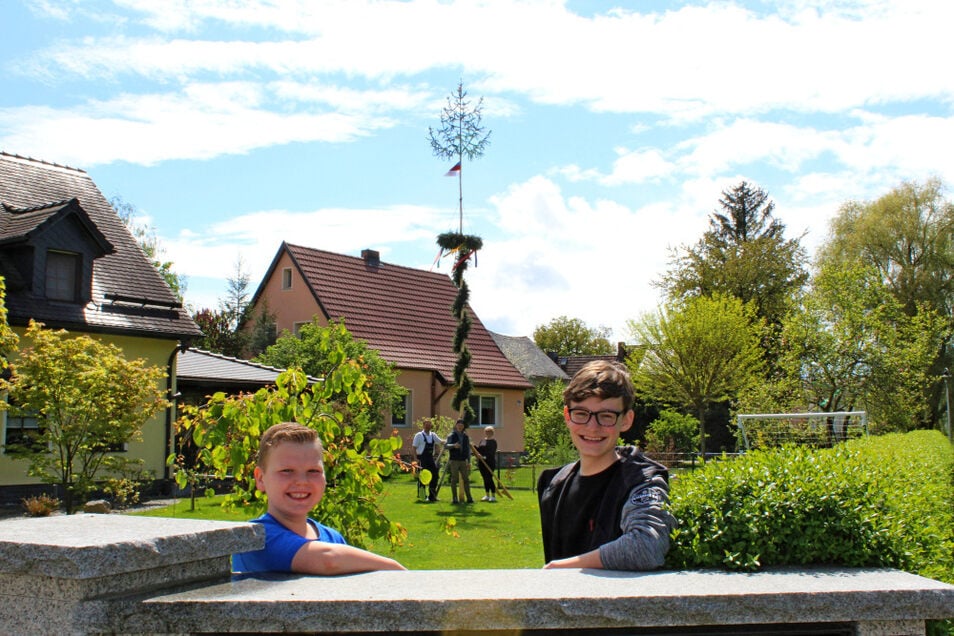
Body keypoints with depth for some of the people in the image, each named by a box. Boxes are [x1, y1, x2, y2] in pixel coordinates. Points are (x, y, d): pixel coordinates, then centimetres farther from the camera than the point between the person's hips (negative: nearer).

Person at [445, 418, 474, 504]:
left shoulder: (466, 437, 13)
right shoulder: (451, 435, 0)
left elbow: (468, 449, 16)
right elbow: (446, 446, -13)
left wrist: (469, 461, 10)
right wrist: (453, 445, -32)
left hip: (463, 461, 4)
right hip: (454, 461, -4)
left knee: (466, 479, 2)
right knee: (454, 479, -3)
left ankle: (469, 497, 5)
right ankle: (455, 498, 2)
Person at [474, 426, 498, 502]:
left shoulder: (493, 442, -6)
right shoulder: (482, 440, 15)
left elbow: (492, 453, -15)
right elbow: (479, 449, 15)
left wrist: (485, 456, -27)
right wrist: (474, 447, -2)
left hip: (490, 462, -7)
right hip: (482, 462, 7)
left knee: (489, 479, -8)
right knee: (485, 479, 10)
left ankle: (493, 496, -1)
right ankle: (487, 495, 18)